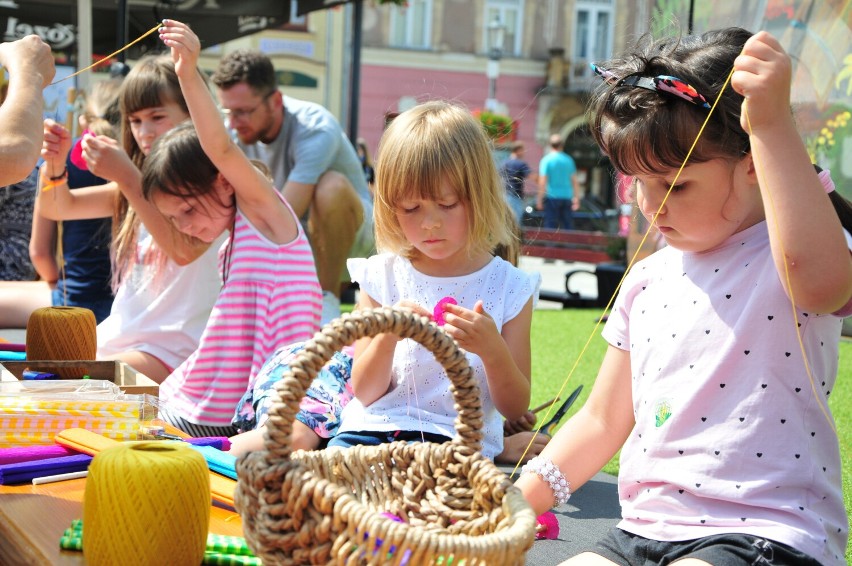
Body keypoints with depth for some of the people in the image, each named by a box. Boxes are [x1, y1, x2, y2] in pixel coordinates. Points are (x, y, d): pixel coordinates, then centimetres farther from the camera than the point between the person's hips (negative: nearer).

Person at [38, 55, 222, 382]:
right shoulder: (140, 182, 16)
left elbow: (185, 249, -25)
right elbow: (57, 208, 15)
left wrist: (127, 177, -28)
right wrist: (55, 165, -6)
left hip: (173, 349, -7)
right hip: (119, 336, 7)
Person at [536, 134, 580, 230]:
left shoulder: (546, 160, -6)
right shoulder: (568, 160, 6)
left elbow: (542, 182, -11)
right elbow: (574, 181, 7)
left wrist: (539, 199, -6)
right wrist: (576, 197, 13)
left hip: (552, 197, -3)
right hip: (567, 197, 3)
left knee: (551, 226, 0)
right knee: (568, 226, 9)